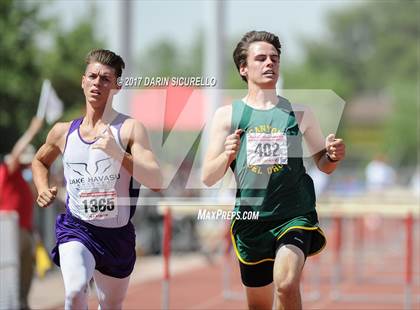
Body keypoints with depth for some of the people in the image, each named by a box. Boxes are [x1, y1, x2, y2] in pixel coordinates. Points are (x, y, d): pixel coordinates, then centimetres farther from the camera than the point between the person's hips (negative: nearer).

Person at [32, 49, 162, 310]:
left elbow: (156, 181, -18)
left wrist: (118, 153, -29)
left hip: (118, 235, 0)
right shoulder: (64, 132, 4)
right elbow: (40, 161, 26)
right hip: (76, 229, 0)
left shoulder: (130, 129, -6)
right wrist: (43, 188, 6)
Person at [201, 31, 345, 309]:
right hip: (250, 221, 1)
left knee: (287, 284, -27)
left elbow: (323, 164, 16)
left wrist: (334, 156, -8)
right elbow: (208, 178, 1)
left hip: (295, 216, -1)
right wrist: (227, 155, -20)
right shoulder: (227, 115, 4)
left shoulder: (299, 113, 6)